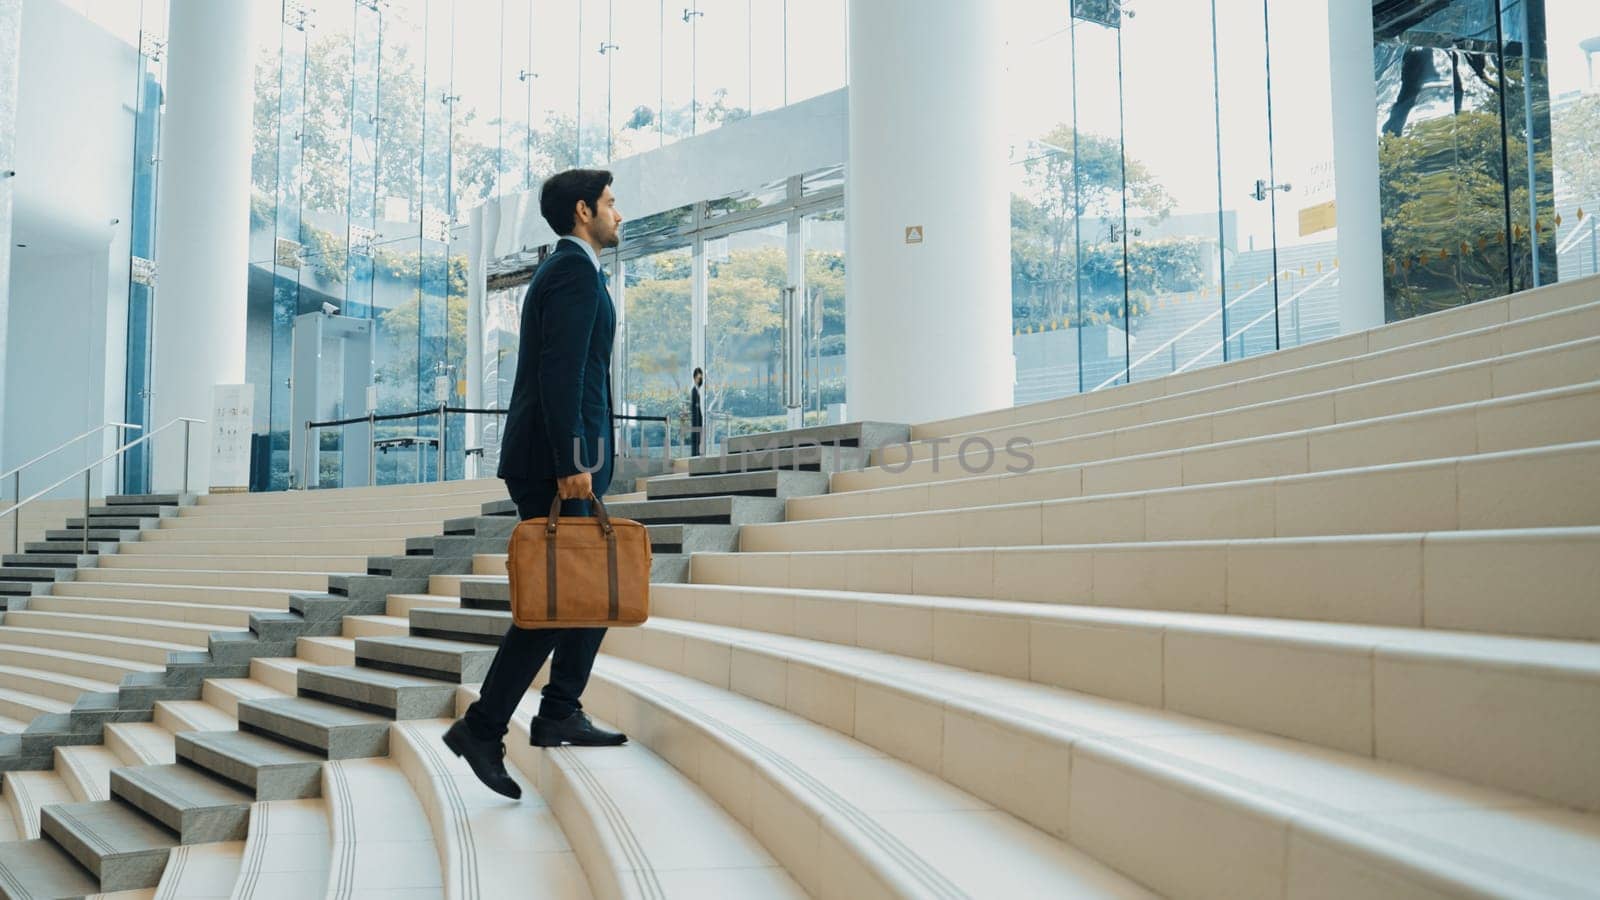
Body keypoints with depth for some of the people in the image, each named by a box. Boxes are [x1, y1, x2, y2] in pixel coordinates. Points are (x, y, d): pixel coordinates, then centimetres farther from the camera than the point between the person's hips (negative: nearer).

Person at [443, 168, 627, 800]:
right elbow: (561, 371, -20)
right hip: (559, 461, -10)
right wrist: (571, 464, -25)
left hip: (558, 461, 10)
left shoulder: (567, 270, 23)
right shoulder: (575, 269, -9)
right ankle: (482, 727, -4)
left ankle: (559, 715, 18)